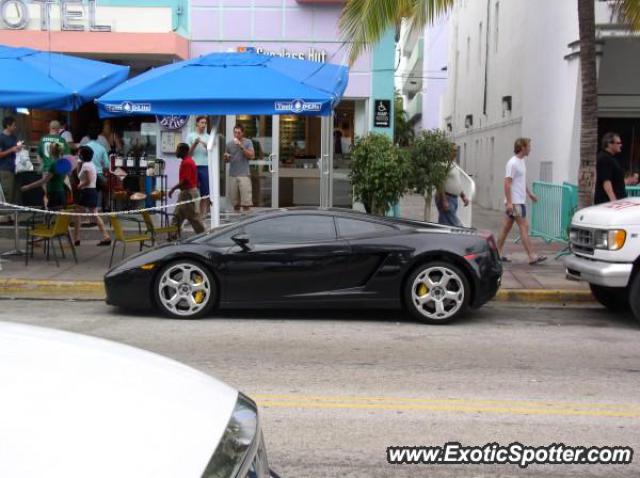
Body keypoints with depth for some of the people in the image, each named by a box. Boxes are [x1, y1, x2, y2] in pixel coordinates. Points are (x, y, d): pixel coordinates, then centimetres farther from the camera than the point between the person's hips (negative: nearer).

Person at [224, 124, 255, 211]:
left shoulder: (248, 142, 4)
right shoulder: (229, 144, 12)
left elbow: (252, 156, -8)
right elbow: (226, 160, 19)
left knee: (246, 200, -9)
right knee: (235, 201, 4)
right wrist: (226, 156, -4)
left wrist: (241, 146, -15)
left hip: (244, 175, -3)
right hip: (233, 175, 3)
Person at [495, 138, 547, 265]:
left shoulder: (521, 161, 14)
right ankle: (532, 257, -7)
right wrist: (509, 202, -24)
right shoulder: (513, 163, -15)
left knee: (507, 227, 11)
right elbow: (507, 183, -20)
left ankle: (498, 253, 17)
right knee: (524, 227, -9)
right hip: (515, 202, -10)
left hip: (520, 201, 10)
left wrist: (529, 194, 27)